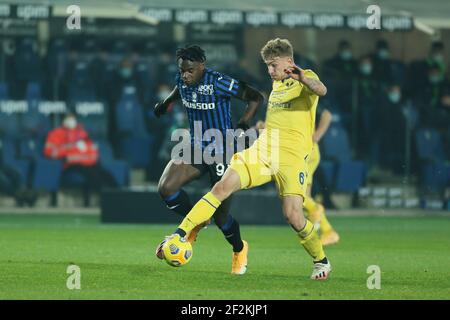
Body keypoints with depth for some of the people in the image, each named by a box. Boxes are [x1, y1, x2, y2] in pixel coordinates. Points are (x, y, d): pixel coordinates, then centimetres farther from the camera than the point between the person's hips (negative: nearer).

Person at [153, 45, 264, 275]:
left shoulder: (218, 83, -21)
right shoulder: (182, 81, -2)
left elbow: (255, 98, -15)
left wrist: (243, 125, -25)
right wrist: (166, 102, 13)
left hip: (222, 151, -6)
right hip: (196, 147, 6)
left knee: (221, 215, -2)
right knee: (165, 188, -17)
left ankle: (239, 249, 31)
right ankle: (195, 223, 11)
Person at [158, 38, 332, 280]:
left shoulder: (306, 79, -2)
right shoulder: (277, 84, 21)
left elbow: (321, 90, -27)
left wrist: (302, 78, -46)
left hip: (292, 157, -6)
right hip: (262, 150, 6)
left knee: (293, 216, -17)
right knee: (223, 186, -15)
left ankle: (321, 261, 8)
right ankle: (180, 234, -15)